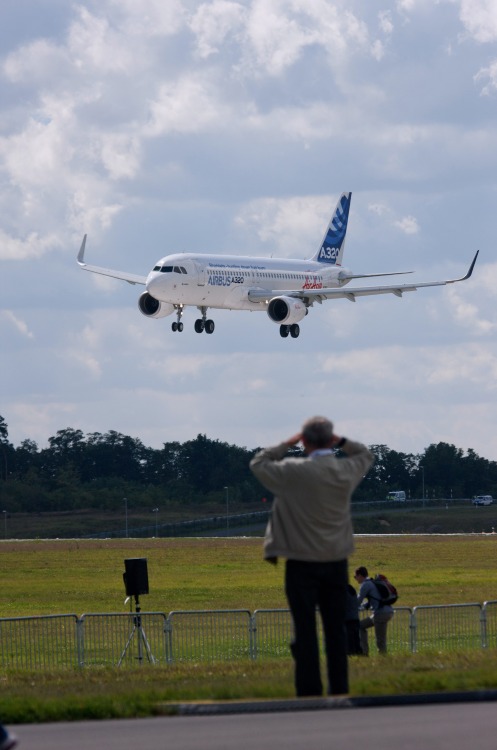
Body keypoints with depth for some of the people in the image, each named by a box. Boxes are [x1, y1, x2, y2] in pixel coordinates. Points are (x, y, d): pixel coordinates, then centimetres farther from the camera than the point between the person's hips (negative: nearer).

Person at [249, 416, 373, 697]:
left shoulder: (294, 472, -14)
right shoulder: (347, 471, -2)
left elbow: (259, 463, 1)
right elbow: (365, 454, 20)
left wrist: (288, 443, 3)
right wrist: (340, 441, 8)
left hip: (302, 562, -4)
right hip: (336, 562, 4)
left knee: (306, 631, -1)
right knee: (336, 630, 10)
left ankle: (310, 692, -3)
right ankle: (339, 690, 12)